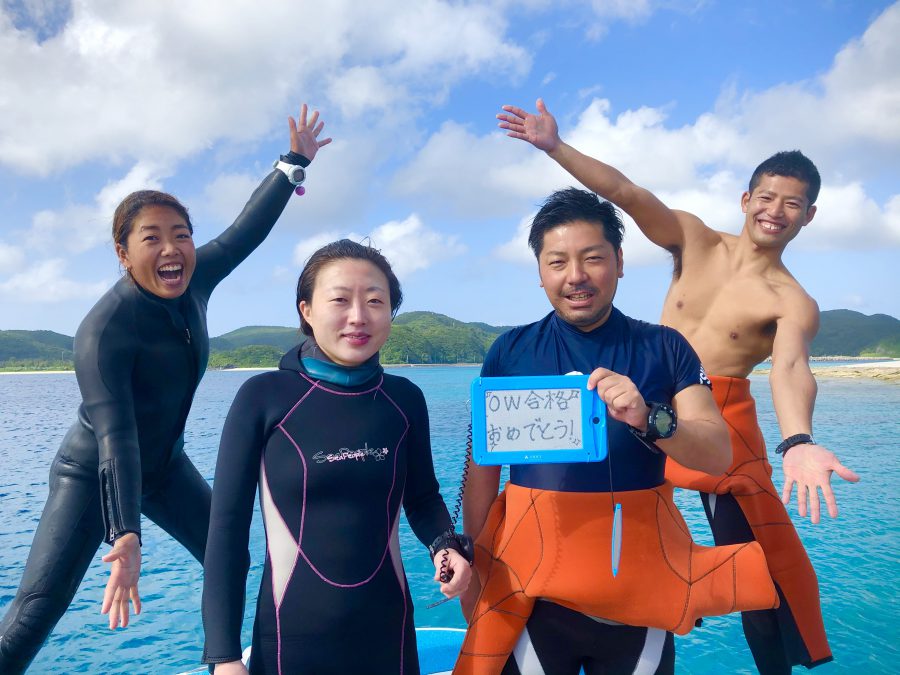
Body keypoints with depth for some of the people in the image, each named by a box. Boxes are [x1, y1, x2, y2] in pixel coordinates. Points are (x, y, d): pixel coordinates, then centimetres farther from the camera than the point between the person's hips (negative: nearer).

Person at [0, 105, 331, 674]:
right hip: (92, 476, -6)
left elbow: (246, 232, 1)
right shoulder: (105, 329, -30)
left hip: (167, 466, 6)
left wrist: (295, 162, 6)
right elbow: (115, 437, -35)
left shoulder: (193, 280, -12)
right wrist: (126, 538, -42)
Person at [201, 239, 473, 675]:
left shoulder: (405, 398, -4)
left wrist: (445, 546, -9)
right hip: (292, 634, -2)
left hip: (387, 629, 3)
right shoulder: (263, 397, -12)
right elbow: (228, 526, -8)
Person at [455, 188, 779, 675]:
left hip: (641, 585, 1)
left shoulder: (665, 348, -1)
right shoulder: (510, 351, -2)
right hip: (531, 590, 0)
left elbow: (718, 456, -8)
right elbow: (482, 466, 2)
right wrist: (471, 568, 2)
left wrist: (649, 418, -27)